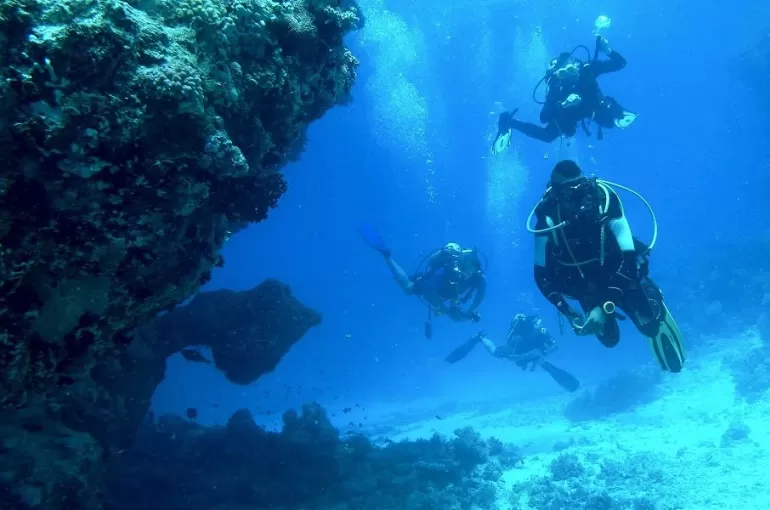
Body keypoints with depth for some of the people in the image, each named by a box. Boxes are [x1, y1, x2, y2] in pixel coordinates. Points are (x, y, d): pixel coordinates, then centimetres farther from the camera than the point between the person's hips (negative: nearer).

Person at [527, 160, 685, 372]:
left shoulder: (602, 199, -30)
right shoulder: (547, 218, -26)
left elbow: (628, 257, -30)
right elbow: (542, 274, -18)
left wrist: (605, 307, -37)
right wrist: (568, 312, -28)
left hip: (617, 271, -1)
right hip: (585, 282, 1)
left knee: (649, 323, -7)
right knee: (609, 337, 1)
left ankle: (651, 300, 27)